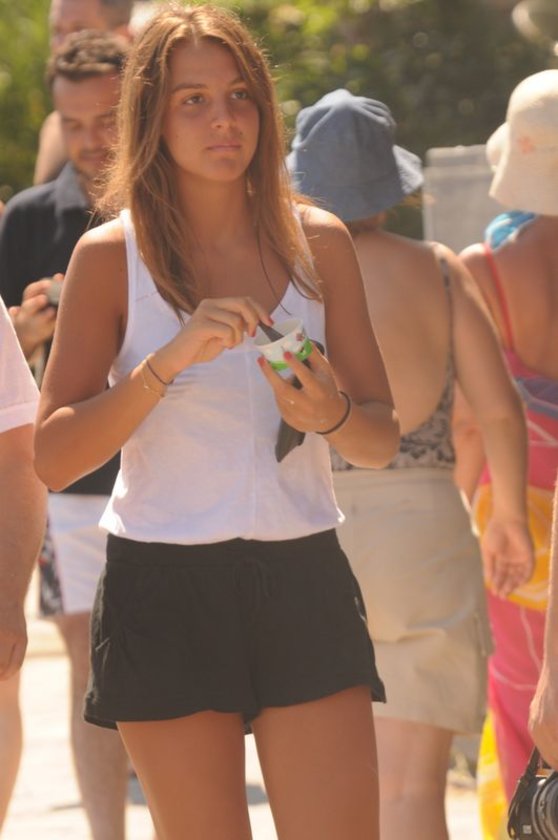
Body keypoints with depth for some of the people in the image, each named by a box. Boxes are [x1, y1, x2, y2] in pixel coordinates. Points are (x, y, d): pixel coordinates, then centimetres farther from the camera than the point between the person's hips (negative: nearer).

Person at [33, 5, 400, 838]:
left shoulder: (318, 243, 7)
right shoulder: (111, 255, -1)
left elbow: (383, 439, 10)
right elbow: (52, 457, -7)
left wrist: (332, 414, -13)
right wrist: (167, 363, -19)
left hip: (304, 580, 2)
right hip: (165, 587, -2)